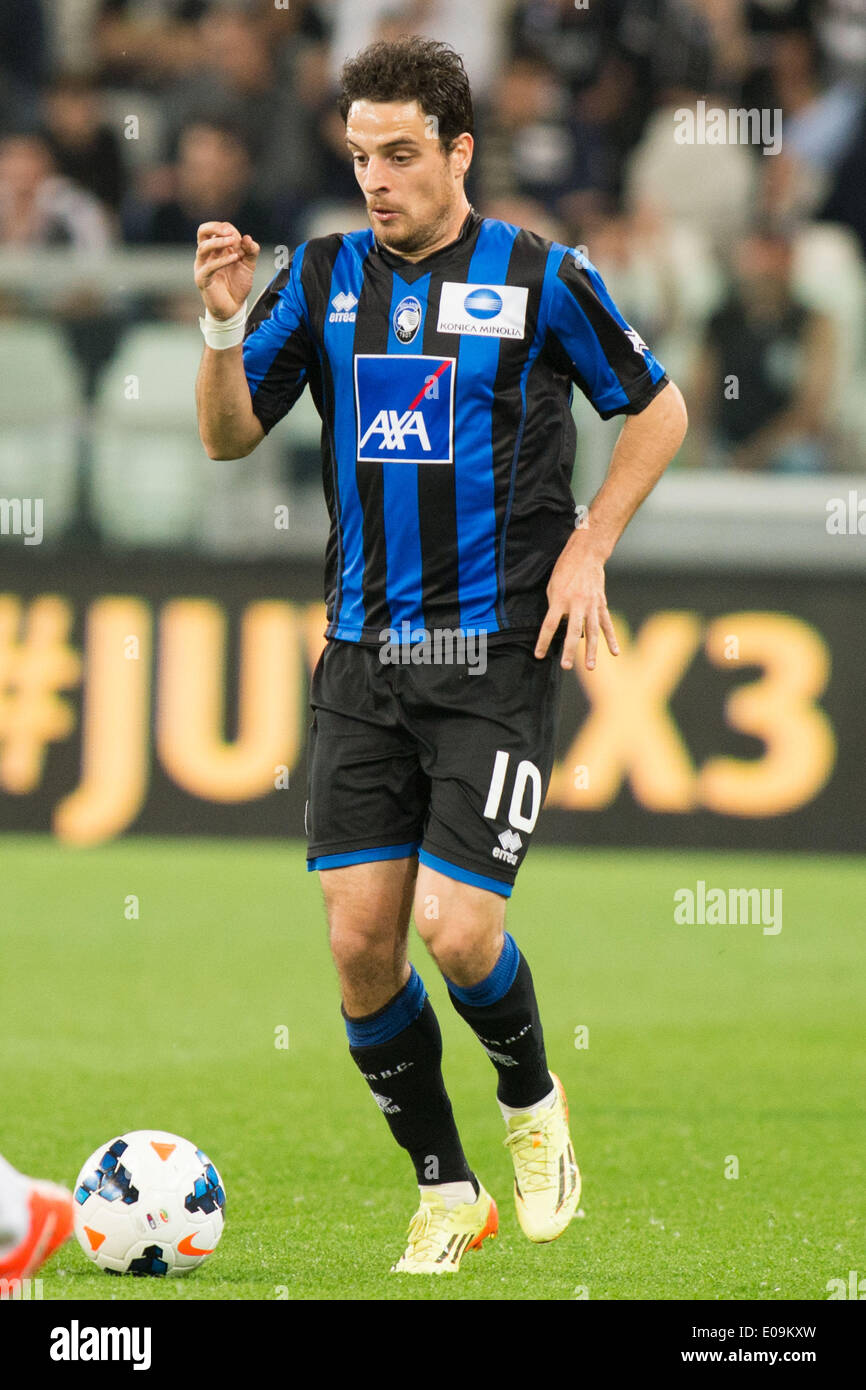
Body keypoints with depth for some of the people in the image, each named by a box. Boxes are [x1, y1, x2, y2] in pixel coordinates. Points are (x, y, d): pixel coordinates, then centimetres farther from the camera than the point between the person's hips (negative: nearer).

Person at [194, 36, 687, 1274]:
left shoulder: (541, 280, -4)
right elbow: (230, 436, 4)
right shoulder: (324, 279, 5)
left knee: (458, 933, -13)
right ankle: (445, 1191, 15)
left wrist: (587, 549, -2)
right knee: (360, 942, -3)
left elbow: (658, 408, 8)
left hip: (498, 658, -4)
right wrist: (225, 326, -14)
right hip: (364, 660, 4)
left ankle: (532, 1102, 19)